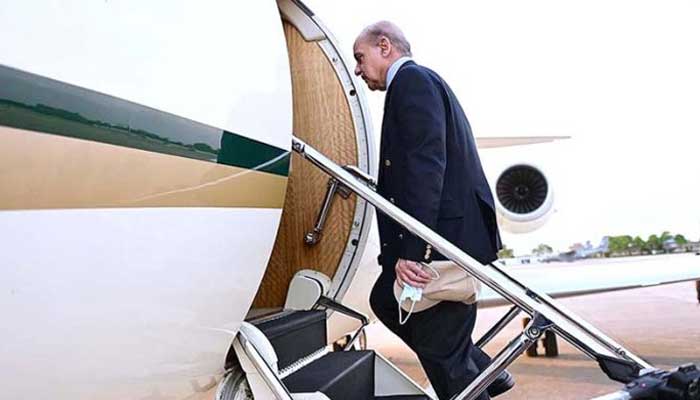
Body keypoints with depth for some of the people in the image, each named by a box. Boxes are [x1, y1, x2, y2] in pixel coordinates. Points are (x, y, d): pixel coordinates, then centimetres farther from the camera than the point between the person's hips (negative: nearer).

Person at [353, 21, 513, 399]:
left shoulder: (412, 79, -10)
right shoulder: (417, 82, 22)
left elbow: (426, 165, -22)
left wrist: (412, 249, -25)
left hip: (447, 235, -11)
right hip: (440, 236, 11)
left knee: (438, 346, -2)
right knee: (386, 301, 21)